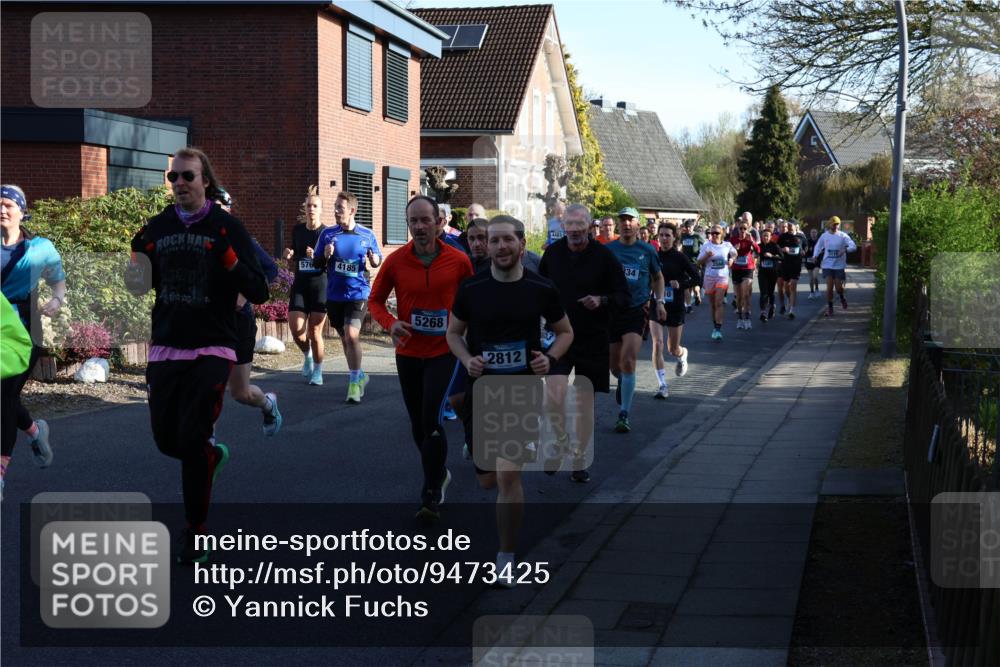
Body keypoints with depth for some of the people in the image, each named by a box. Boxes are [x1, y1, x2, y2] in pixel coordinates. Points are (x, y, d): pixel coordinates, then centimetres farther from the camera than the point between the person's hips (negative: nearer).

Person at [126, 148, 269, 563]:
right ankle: (211, 454, 41)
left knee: (193, 440, -9)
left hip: (212, 351, -4)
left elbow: (258, 293, -7)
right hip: (165, 348, 4)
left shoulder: (227, 227, -5)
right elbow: (146, 284, 16)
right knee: (166, 440, 6)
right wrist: (138, 260, -4)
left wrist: (230, 259, -23)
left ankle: (195, 536, 4)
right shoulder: (157, 227, 7)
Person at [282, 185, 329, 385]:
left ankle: (317, 371, 15)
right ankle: (307, 355, 25)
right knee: (296, 329, -7)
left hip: (320, 285, -4)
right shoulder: (297, 230, 9)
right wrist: (289, 257, -2)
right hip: (299, 284, 4)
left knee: (314, 333, -4)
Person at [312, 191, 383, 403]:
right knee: (345, 338, 14)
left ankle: (354, 382, -6)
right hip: (334, 295, 3)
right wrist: (325, 256, -15)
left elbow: (378, 260, 11)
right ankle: (359, 376, 33)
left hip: (358, 293, -3)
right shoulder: (327, 234, 2)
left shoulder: (367, 235, -1)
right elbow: (316, 264, 7)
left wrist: (373, 258, -12)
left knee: (352, 335, -18)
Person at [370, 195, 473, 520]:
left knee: (432, 421, -14)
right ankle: (439, 474, 40)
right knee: (418, 424, 15)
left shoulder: (459, 261, -7)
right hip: (408, 352, 3)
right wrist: (389, 323, -13)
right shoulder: (396, 261, -5)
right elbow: (375, 299, 5)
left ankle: (431, 497, -6)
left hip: (443, 351, -3)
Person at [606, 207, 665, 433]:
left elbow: (658, 277, 18)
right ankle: (623, 382, 49)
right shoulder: (607, 250, 1)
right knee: (614, 365, 10)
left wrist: (659, 301, 7)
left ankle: (624, 415, -10)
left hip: (637, 311, -2)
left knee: (628, 362, -16)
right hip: (611, 310, 2)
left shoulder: (647, 251, 2)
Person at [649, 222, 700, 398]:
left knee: (673, 349, 9)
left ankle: (682, 355, 48)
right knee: (657, 344, -15)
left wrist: (681, 284, -18)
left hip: (675, 307, -1)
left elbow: (697, 278, -3)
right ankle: (663, 386, -9)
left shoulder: (680, 258, -5)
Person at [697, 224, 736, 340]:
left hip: (723, 276, -1)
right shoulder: (706, 246, -1)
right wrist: (706, 256, -18)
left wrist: (731, 260, 2)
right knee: (712, 304, 9)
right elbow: (699, 262, 0)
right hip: (709, 277, 1)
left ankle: (718, 330, -20)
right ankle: (715, 327, 25)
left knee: (719, 303, -15)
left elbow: (734, 254, 22)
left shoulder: (727, 245, 3)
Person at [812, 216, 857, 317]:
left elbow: (853, 246, -11)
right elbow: (818, 246, 17)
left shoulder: (843, 236, -4)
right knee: (829, 286, -6)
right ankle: (829, 307, 6)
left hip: (839, 265, -1)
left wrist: (845, 249, -31)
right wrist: (815, 256, -2)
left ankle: (842, 297, 36)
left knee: (839, 287, 0)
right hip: (827, 265, 1)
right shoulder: (824, 236, 3)